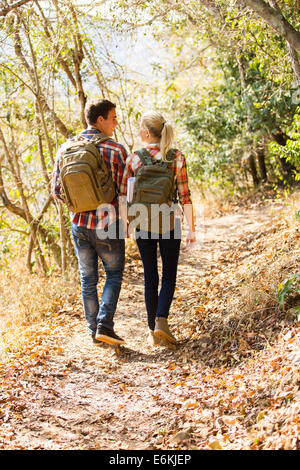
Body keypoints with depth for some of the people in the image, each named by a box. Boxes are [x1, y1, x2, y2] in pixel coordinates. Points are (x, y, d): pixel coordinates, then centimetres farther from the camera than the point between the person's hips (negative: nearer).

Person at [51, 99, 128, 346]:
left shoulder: (66, 149, 0)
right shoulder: (117, 150, -12)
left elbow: (57, 191, 3)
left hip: (80, 224, 4)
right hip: (108, 226, -4)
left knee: (88, 279, 16)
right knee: (114, 274, 14)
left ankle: (94, 330, 23)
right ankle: (104, 325, 2)